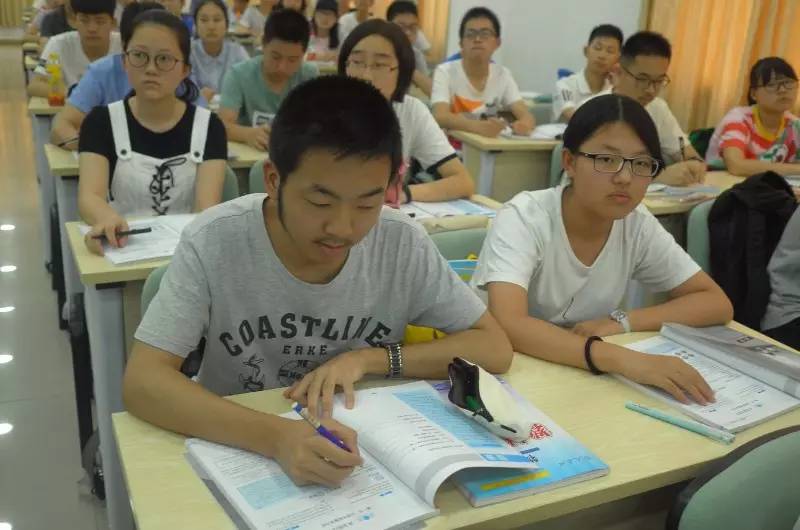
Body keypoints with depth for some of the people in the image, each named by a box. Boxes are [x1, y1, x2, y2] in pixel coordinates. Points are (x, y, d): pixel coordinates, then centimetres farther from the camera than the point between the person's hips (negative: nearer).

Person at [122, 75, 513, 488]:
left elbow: (494, 349, -8)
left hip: (363, 457, 2)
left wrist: (369, 358, -19)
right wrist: (273, 436, -37)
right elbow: (142, 383, -23)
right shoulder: (214, 242, -19)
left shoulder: (403, 244, -14)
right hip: (236, 453, -1)